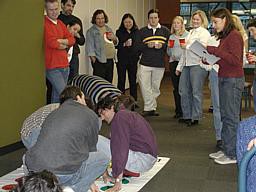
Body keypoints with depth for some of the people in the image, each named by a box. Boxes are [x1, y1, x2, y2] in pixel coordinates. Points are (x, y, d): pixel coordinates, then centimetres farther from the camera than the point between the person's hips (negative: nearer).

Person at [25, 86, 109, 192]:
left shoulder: (53, 113, 23)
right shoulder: (91, 115, 8)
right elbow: (91, 149, 19)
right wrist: (90, 181, 36)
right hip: (62, 175, -6)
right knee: (102, 159, 15)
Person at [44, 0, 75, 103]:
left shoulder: (60, 23, 16)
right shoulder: (44, 23, -9)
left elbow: (72, 40, 8)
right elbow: (51, 43, -17)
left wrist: (60, 41, -10)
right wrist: (64, 45, 1)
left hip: (64, 64, 7)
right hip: (52, 66, -7)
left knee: (57, 94, 13)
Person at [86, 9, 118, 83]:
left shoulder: (108, 29, 17)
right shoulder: (91, 31, -2)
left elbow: (116, 43, 23)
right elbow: (90, 47, -8)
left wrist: (114, 38, 0)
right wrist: (93, 59, -17)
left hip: (110, 60, 6)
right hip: (99, 61, -6)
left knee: (109, 82, 11)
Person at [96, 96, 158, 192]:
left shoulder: (119, 118, -13)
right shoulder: (128, 114, 17)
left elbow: (120, 150, -21)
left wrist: (117, 180, -22)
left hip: (142, 159, -10)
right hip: (150, 159, 10)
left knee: (97, 141, -12)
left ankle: (104, 173, 1)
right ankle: (132, 170, 14)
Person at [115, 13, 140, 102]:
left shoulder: (137, 32, 8)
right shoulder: (119, 32, 3)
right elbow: (116, 45, -3)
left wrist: (138, 55, -2)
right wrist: (124, 44, -20)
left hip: (133, 60, 2)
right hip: (122, 60, -2)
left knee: (133, 81, 8)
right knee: (121, 81, 1)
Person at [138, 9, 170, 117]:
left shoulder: (165, 31, 8)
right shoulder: (142, 31, 7)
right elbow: (137, 46, 3)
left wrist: (162, 45, -13)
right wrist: (147, 45, -14)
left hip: (160, 64, 1)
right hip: (145, 63, -1)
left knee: (155, 87, 8)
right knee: (144, 86, -10)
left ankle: (150, 108, 19)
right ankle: (150, 108, -2)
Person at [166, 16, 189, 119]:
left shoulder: (187, 34, -1)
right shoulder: (171, 36, 16)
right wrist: (169, 47, 2)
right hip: (173, 62, 5)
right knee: (176, 88, 7)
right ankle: (178, 110, 16)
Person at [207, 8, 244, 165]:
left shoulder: (234, 36, -12)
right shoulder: (225, 36, 15)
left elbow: (235, 60, -20)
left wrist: (214, 50, -19)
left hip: (233, 80, -9)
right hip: (224, 79, 9)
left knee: (231, 118, -4)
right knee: (225, 116, 13)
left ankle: (233, 155, 4)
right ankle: (227, 149, 22)